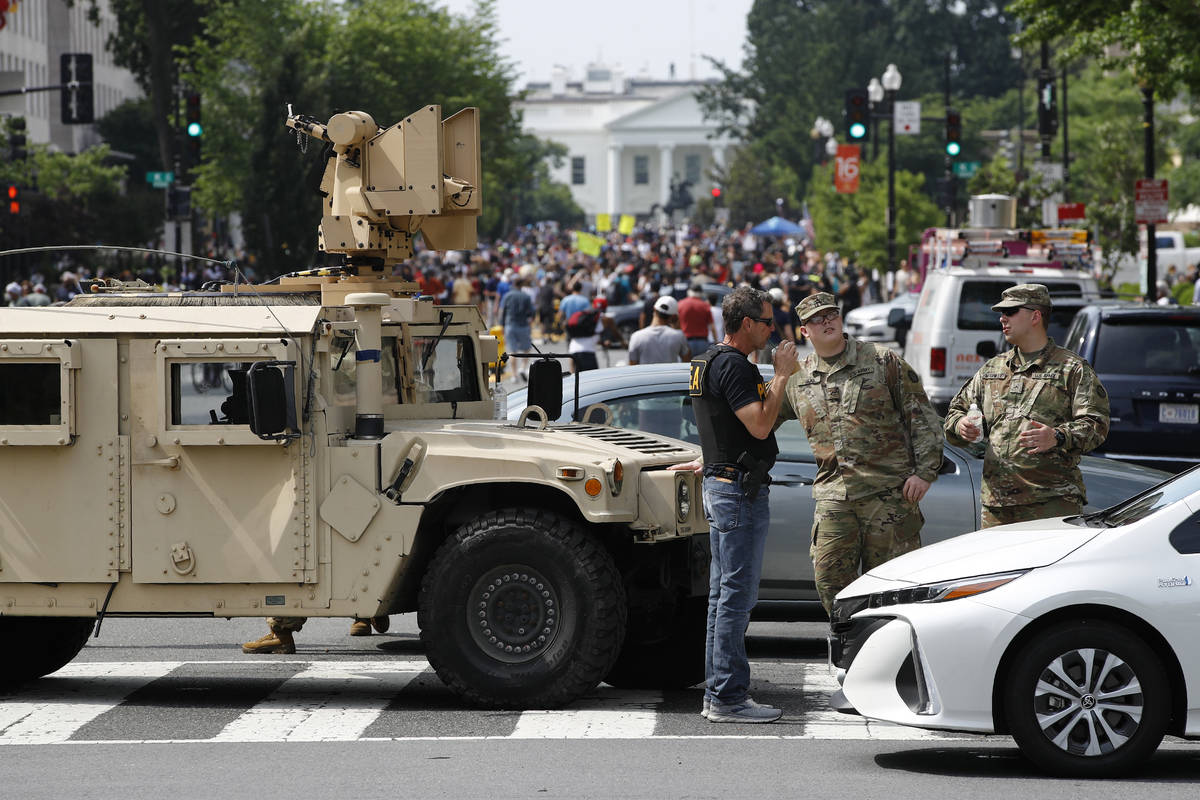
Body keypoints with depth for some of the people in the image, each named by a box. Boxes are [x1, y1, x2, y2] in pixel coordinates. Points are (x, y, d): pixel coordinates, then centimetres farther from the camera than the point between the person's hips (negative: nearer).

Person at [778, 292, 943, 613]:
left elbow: (922, 417, 3)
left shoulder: (883, 361, 2)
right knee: (830, 580, -2)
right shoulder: (796, 378, 11)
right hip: (833, 497, 3)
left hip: (889, 493, -3)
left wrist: (924, 471, -5)